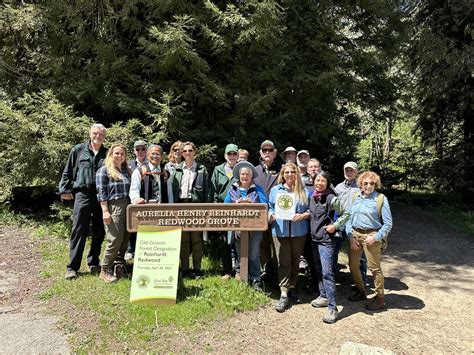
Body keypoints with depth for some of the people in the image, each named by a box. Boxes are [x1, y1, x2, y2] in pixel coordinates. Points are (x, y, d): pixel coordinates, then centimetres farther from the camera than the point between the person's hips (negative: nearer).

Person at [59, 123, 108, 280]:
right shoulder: (78, 150, 6)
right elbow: (68, 171, 9)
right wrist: (65, 190, 2)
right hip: (83, 195, -2)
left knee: (99, 233, 8)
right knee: (79, 231, -2)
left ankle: (93, 263, 23)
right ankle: (72, 267, 7)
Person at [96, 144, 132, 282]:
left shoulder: (126, 170, 18)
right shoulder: (104, 170, 0)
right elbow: (101, 193, -6)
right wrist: (105, 211, -13)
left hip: (127, 208, 6)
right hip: (113, 208, -6)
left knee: (125, 240, 6)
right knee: (115, 240, -8)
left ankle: (119, 267, 20)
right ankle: (105, 270, 7)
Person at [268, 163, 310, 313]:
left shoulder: (304, 191, 7)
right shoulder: (275, 190, 8)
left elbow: (311, 210, 6)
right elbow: (270, 207, 9)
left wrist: (303, 215, -13)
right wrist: (271, 215, -12)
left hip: (299, 232, 1)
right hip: (280, 231, -1)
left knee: (295, 261, 13)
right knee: (283, 263, -2)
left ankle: (292, 287, 30)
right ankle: (284, 294, 2)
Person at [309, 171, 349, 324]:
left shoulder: (331, 198, -14)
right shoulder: (313, 197, 6)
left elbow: (346, 214, -8)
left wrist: (335, 226, -14)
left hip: (326, 240, -7)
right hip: (315, 237, 8)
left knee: (327, 272, -10)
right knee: (318, 269, 17)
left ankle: (332, 308, -4)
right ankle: (323, 296, 33)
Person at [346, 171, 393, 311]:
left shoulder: (381, 199, -7)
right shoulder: (356, 198, 6)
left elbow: (388, 223, -6)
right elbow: (349, 218, 8)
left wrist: (375, 237, -14)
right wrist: (351, 236, -2)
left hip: (371, 235, -5)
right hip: (355, 234, 5)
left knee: (374, 267, 0)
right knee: (353, 265, 12)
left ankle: (380, 298, 17)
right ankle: (361, 291, 33)